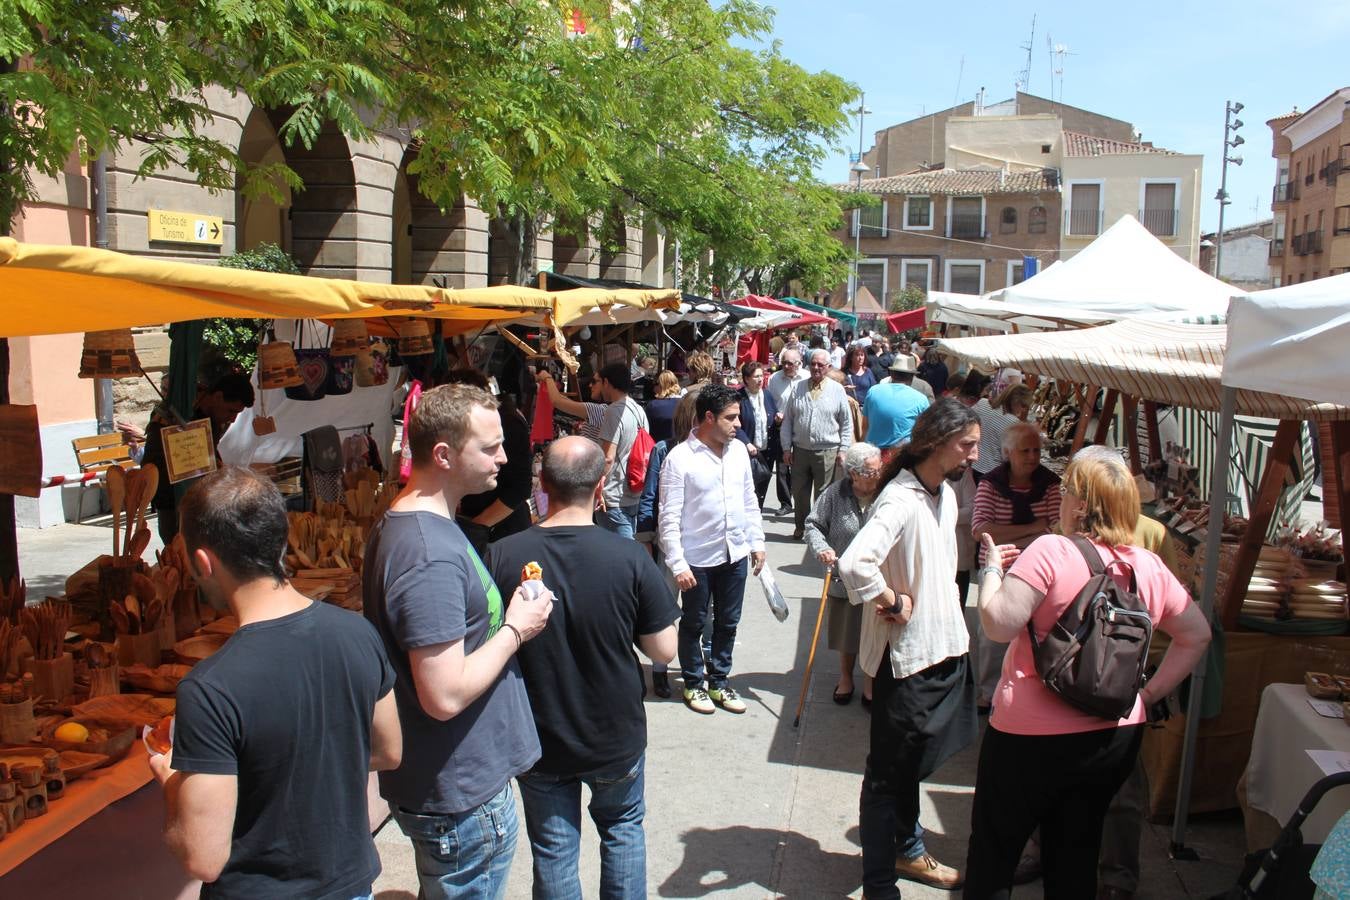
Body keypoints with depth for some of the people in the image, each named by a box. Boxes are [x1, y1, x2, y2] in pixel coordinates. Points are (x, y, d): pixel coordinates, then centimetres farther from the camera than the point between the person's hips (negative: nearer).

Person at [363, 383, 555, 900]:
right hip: (463, 798, -10)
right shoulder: (430, 556, -29)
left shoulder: (404, 524, 5)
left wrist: (505, 616, 4)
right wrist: (515, 630, -18)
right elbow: (445, 696, -30)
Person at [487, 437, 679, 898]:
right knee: (623, 829, 26)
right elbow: (664, 651, -12)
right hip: (616, 738, 0)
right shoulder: (629, 558, -21)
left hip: (538, 740, 0)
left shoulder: (501, 557, -18)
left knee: (554, 852, 18)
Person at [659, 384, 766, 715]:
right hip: (698, 558, -5)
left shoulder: (738, 450, 1)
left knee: (728, 623, 17)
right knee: (693, 624, 13)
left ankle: (719, 682, 35)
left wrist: (757, 543, 9)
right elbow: (670, 518, -15)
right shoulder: (679, 458, -16)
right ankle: (693, 684, 32)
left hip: (735, 553, 5)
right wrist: (677, 565, -17)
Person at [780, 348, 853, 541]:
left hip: (827, 452, -2)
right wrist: (786, 447, 3)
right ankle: (800, 526, 26)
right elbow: (787, 420, 7)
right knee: (800, 492, 11)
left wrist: (843, 449, -2)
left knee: (823, 494, 4)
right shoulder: (797, 388, 5)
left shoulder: (837, 390, 0)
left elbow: (847, 423, 3)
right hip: (800, 450, 2)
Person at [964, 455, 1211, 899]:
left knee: (993, 850, 13)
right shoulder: (1149, 566, 0)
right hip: (1116, 735, 6)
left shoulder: (1052, 552, -19)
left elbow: (999, 624, -22)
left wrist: (991, 570, -6)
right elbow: (1197, 634, 11)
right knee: (1076, 855, 21)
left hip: (1035, 735, -5)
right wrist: (1148, 694, 12)